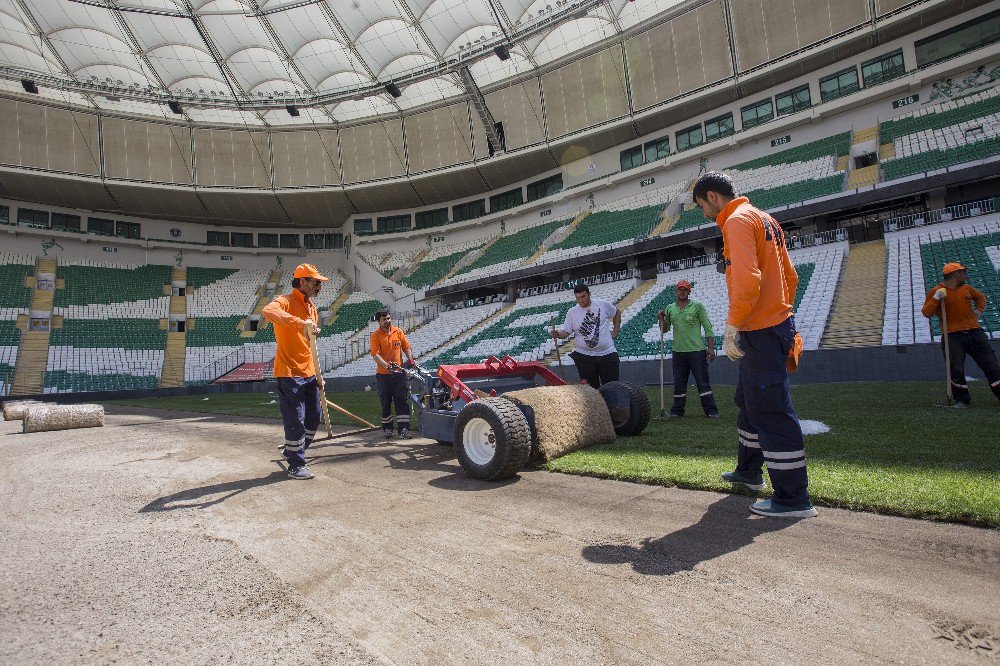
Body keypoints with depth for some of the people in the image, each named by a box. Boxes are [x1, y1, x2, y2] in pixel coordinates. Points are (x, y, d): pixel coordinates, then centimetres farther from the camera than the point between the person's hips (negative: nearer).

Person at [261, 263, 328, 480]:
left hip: (308, 373, 8)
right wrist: (300, 323, -50)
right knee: (295, 421, -3)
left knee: (314, 417, 14)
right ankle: (296, 465, 11)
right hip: (289, 373, -8)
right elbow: (268, 311, -37)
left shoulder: (312, 308, 15)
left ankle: (294, 451, 33)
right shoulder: (286, 302, -11)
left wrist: (317, 373, 17)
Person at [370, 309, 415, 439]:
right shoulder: (375, 336, -4)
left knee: (402, 401, -3)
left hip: (398, 372, 2)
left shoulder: (398, 332, 5)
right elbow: (375, 354, -14)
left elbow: (407, 347, 7)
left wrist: (410, 360, -12)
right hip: (383, 374, -1)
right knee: (386, 402, 8)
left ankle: (404, 429, -2)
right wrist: (387, 365, -30)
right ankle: (387, 428, 22)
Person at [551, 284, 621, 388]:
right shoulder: (572, 312, 1)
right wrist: (557, 334, -23)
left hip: (607, 353, 0)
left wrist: (615, 332, 11)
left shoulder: (603, 304, 0)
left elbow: (617, 313, 18)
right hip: (585, 356, 0)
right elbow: (566, 332, -1)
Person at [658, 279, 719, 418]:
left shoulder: (697, 306, 2)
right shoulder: (670, 309, 12)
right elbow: (664, 330, 17)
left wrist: (711, 347, -8)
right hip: (678, 351, 3)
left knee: (703, 382, -2)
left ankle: (711, 411, 4)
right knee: (679, 383, 8)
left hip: (697, 351, -3)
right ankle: (677, 410, 16)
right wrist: (661, 319, -2)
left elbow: (708, 328, 0)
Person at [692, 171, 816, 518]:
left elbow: (746, 279, -25)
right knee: (749, 401, 21)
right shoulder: (764, 218, 18)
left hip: (759, 332, -10)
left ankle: (794, 498, 2)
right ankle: (749, 471, 35)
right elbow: (790, 276, 20)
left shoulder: (737, 219, -12)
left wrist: (732, 327, -21)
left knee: (771, 411, -5)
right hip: (776, 322, 10)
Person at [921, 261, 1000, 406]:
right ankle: (962, 400, 6)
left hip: (975, 333, 5)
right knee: (956, 370, -6)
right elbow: (926, 313, -8)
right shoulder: (935, 292, 0)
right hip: (953, 336, -5)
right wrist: (936, 299, -20)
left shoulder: (966, 288, 15)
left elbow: (981, 297, 35)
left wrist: (979, 310, 19)